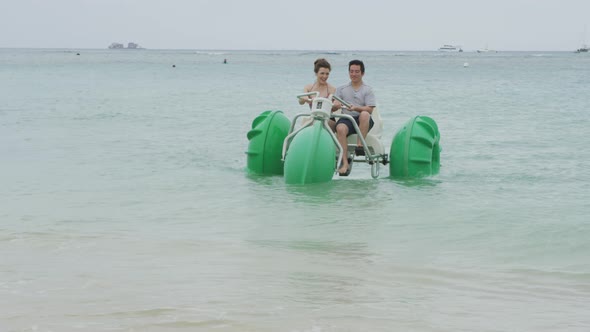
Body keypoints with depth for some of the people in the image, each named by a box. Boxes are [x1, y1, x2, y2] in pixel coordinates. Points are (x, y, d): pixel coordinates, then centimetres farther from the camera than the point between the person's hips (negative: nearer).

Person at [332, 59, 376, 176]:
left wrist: (356, 108, -20)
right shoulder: (341, 89, 21)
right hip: (346, 119, 1)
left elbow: (370, 109, -2)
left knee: (364, 114, -37)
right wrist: (335, 106, -16)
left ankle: (360, 145, -35)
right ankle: (345, 163, -40)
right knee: (340, 128, -35)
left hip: (363, 122, -1)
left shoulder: (368, 90, 13)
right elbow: (332, 108, 10)